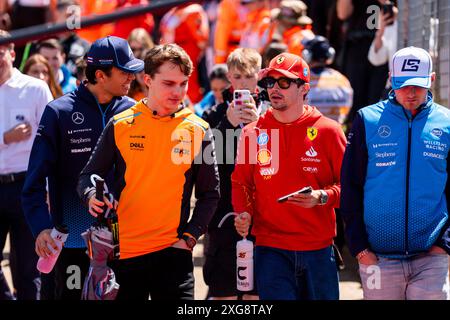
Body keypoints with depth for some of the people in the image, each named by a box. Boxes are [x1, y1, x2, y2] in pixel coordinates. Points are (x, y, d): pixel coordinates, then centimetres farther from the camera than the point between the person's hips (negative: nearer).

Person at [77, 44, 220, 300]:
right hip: (122, 249, 1)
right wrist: (92, 197, -14)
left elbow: (210, 193, 7)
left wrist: (189, 237, -3)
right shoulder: (121, 125, 2)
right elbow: (90, 175, 8)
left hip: (173, 250, -1)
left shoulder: (198, 130, 2)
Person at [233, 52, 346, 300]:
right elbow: (241, 183, 14)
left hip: (318, 249, 0)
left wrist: (322, 197, -15)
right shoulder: (253, 133, 6)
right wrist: (244, 212, -5)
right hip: (270, 249, 0)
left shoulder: (328, 130, 1)